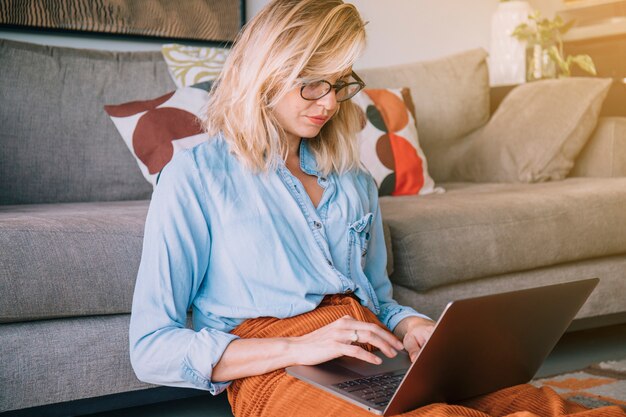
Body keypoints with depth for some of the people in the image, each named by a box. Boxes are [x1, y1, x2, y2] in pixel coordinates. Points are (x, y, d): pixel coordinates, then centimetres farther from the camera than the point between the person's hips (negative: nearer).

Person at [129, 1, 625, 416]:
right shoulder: (195, 176, 4)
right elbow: (151, 350, -2)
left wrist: (413, 326, 3)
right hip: (276, 373, -5)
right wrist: (296, 348, -13)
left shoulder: (354, 183, 22)